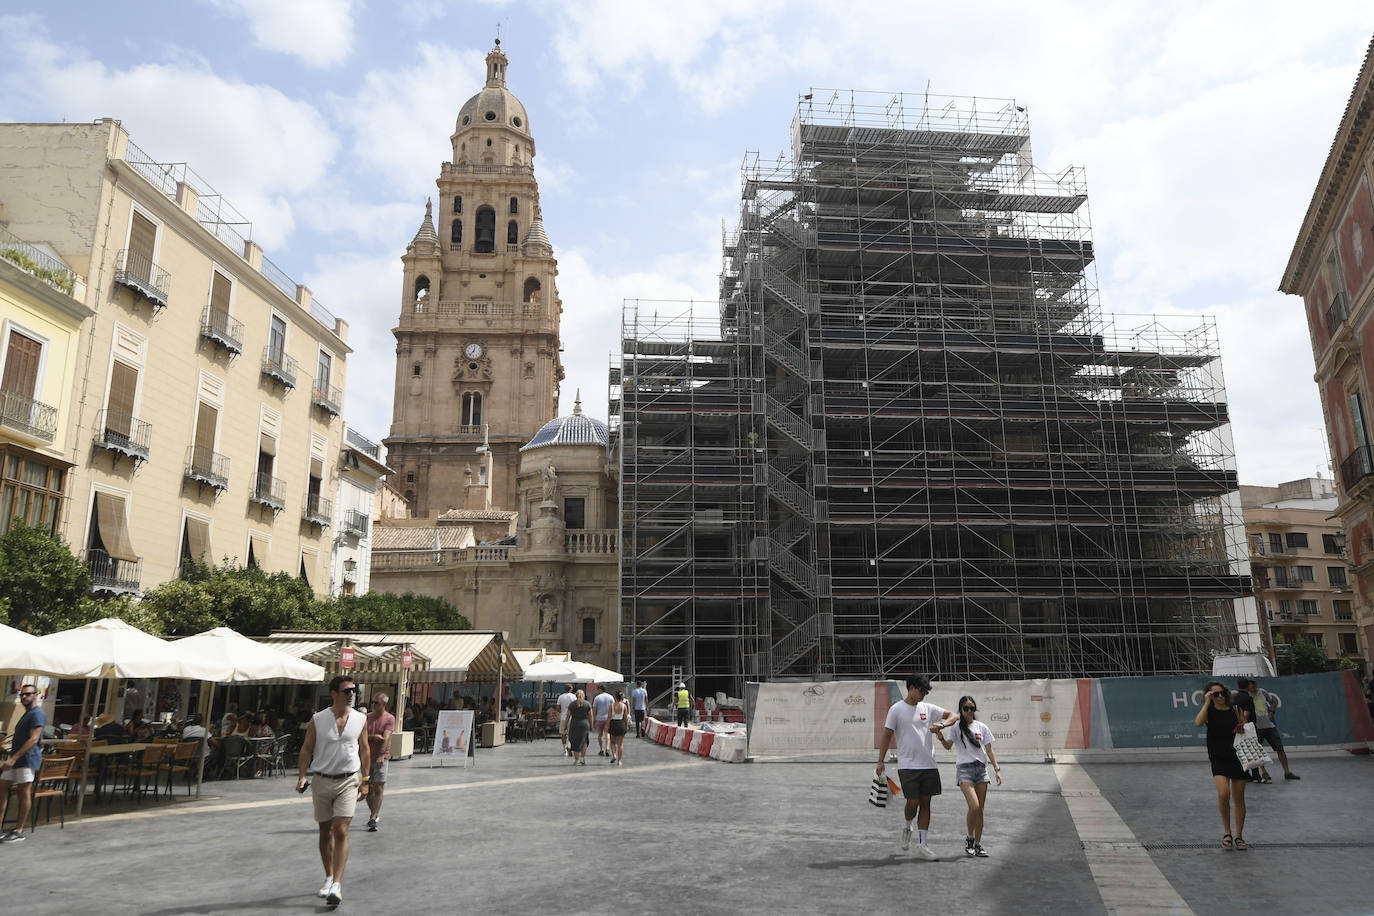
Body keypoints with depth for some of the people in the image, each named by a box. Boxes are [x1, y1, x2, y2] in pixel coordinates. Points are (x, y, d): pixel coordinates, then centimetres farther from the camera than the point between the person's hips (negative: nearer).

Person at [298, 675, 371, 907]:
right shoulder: (317, 720, -3)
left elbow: (364, 750, 7)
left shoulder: (360, 719, 0)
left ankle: (337, 885, -11)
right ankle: (329, 878, 29)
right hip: (321, 781, 1)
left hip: (348, 781, -1)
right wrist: (302, 776, -11)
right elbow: (307, 749, 1)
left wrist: (365, 781, 5)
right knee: (325, 832, 12)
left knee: (341, 831, -12)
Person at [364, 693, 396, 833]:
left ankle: (373, 819, -3)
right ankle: (374, 814, 27)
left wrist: (381, 755, -25)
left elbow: (386, 737, -16)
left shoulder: (390, 718, -5)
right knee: (368, 789, 9)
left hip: (381, 758, -4)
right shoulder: (367, 717, 8)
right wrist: (373, 737, -19)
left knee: (378, 789, -6)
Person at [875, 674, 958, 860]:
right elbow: (887, 735, -1)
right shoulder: (896, 709, -2)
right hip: (907, 765, -4)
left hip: (929, 765, 4)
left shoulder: (928, 708, 9)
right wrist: (881, 761, -7)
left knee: (925, 804, 4)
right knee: (913, 802, -9)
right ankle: (907, 827, 23)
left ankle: (922, 845, 10)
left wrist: (941, 725, -9)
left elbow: (953, 715, 12)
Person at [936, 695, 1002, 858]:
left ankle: (978, 845, 15)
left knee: (980, 809, 4)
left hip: (981, 769, 4)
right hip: (964, 769, -4)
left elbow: (989, 751, 11)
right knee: (974, 806, -18)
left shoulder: (982, 727, 10)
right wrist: (941, 737, -31)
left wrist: (997, 769, 2)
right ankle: (969, 838, 5)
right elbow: (948, 746, -11)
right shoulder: (956, 727, 1)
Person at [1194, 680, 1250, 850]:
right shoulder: (1209, 711, -1)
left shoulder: (1235, 710, 5)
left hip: (1238, 757, 2)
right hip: (1219, 758, -2)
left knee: (1239, 798, 6)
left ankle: (1239, 836, 21)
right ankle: (1227, 832, 0)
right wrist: (1206, 703, -17)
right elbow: (1198, 723, -21)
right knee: (1223, 794, -19)